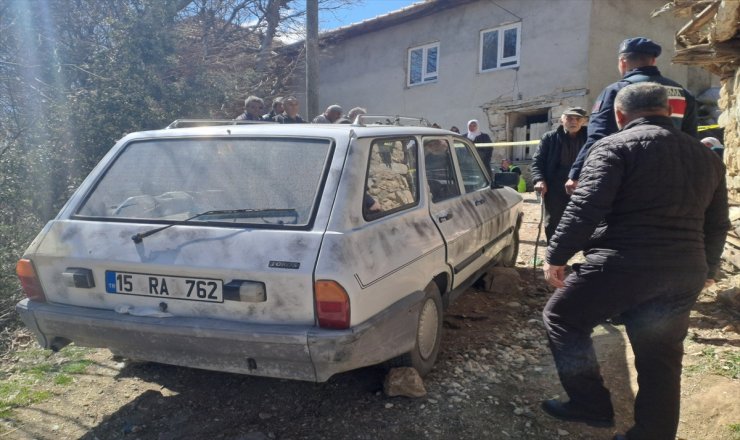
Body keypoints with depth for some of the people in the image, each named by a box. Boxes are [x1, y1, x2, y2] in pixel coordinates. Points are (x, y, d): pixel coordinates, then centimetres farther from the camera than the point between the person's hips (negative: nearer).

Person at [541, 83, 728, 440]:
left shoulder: (615, 146, -5)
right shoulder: (707, 156, 17)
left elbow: (585, 208, -15)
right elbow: (716, 225, 22)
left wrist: (556, 256, -8)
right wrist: (705, 269, 35)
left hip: (623, 266, -6)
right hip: (684, 275, 7)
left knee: (562, 318, 13)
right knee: (660, 360, 16)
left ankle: (591, 404, 15)